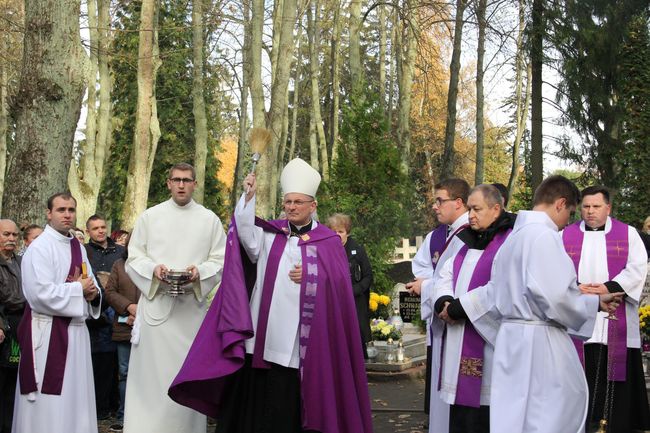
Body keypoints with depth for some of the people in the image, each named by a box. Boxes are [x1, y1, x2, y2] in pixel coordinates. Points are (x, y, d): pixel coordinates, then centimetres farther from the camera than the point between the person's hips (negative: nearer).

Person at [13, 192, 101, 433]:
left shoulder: (78, 247, 13)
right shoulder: (39, 248, -11)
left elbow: (90, 286, 20)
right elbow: (42, 294, -21)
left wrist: (92, 293, -4)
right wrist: (78, 289, -11)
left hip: (76, 331, 8)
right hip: (48, 333, -7)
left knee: (74, 398, 11)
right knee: (49, 404, -4)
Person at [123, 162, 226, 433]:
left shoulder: (210, 220, 9)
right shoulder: (149, 216, 8)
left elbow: (221, 260, 5)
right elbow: (133, 259, 6)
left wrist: (199, 272, -15)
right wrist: (153, 269, -13)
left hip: (192, 307, 0)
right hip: (155, 305, 0)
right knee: (150, 374, -2)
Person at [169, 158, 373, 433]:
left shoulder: (328, 241, 5)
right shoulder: (270, 232, 12)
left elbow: (339, 283, 0)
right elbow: (247, 237, -8)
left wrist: (310, 278, -13)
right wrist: (249, 198, -17)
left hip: (300, 337, -2)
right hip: (263, 331, 3)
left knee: (290, 401, 1)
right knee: (253, 396, 2)